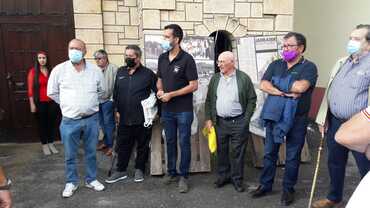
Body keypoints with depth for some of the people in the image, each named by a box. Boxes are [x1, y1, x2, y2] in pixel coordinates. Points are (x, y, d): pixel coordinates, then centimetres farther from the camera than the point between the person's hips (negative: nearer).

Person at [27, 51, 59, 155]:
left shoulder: (51, 71, 4)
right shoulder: (33, 71, -3)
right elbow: (30, 89, -4)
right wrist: (32, 104, -8)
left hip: (52, 102, 2)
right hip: (40, 103, -2)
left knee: (52, 123, 9)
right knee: (42, 123, 8)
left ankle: (51, 144, 24)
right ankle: (44, 145, 21)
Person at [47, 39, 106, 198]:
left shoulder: (95, 70, -1)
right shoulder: (59, 70, -4)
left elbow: (101, 91, 13)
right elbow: (52, 92, 6)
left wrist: (89, 104, 10)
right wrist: (68, 105, 6)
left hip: (91, 119, 1)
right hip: (69, 120, -1)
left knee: (91, 152, 14)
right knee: (70, 155, 11)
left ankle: (91, 179, 31)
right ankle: (71, 182, 30)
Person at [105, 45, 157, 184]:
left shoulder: (148, 73, -5)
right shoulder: (120, 72, 9)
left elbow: (156, 93, -3)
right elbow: (116, 93, 14)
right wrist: (117, 110, 11)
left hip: (143, 118, -3)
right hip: (124, 118, 4)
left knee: (142, 145, 10)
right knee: (123, 145, 13)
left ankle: (139, 170, 29)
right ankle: (121, 171, 28)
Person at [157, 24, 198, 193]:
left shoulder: (187, 59, -12)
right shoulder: (162, 58, 6)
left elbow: (194, 85, -14)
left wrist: (171, 94, -16)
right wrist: (160, 90, -6)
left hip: (183, 110, -5)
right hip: (167, 109, 6)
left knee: (184, 143, 4)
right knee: (170, 142, 15)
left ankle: (183, 176, 19)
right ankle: (171, 173, 31)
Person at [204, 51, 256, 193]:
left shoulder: (244, 78, -3)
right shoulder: (215, 79, 8)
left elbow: (252, 100, -1)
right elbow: (209, 100, 10)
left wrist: (246, 119, -6)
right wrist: (209, 119, 3)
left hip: (239, 122, -3)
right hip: (219, 122, 4)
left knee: (237, 152, 5)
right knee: (221, 151, 12)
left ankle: (237, 179, 21)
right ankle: (223, 176, 29)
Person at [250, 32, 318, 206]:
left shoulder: (309, 67, -5)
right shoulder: (275, 65, 9)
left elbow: (301, 87, -23)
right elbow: (263, 85, -4)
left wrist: (276, 85, -9)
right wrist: (284, 93, -17)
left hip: (296, 119, -4)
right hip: (273, 116, 4)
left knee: (292, 156, 9)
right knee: (269, 153, 13)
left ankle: (288, 189, 26)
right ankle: (265, 185, 28)